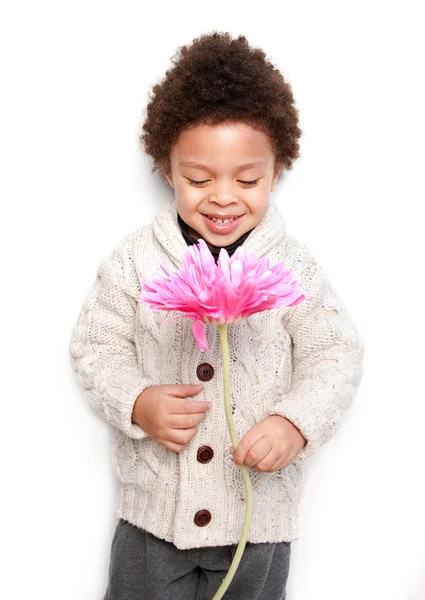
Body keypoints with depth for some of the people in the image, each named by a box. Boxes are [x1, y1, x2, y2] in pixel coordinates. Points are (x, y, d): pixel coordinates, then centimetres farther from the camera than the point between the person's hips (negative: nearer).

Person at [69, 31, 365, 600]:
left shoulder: (293, 266, -8)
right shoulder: (135, 258, -6)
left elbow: (336, 355, -6)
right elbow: (96, 346, -1)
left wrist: (297, 422, -23)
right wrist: (137, 403, -20)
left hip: (258, 510, 0)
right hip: (154, 505, 1)